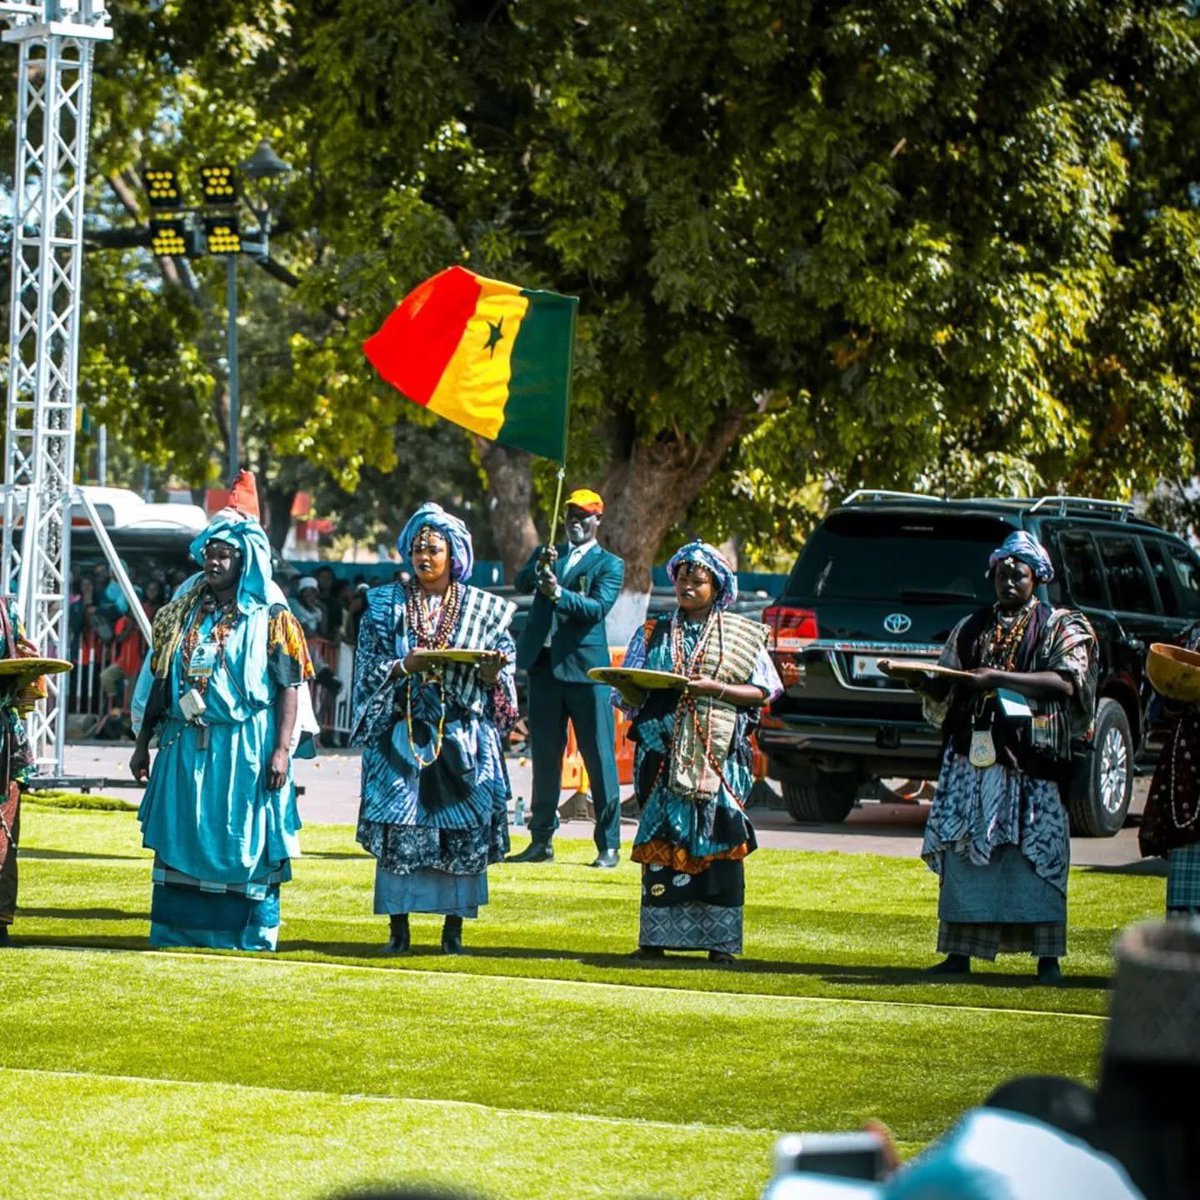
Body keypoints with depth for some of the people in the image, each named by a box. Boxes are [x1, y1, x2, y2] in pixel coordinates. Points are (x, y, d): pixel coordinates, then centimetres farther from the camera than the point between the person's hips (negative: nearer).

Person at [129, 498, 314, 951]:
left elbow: (288, 688, -6)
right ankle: (178, 931, 12)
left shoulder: (270, 619, -2)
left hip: (246, 748, -5)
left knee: (246, 843, -3)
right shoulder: (181, 613, 12)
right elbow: (160, 682, 16)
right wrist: (143, 743, 13)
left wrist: (282, 749, -14)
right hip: (185, 746, 5)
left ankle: (251, 938, 3)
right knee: (180, 840, 5)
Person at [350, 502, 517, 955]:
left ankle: (453, 930, 3)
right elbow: (370, 670, 2)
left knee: (463, 830, -3)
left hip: (462, 737, 0)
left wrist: (491, 674, -15)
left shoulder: (485, 610, 9)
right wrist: (404, 667, -16)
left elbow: (502, 679, 8)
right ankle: (398, 929, -1)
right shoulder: (385, 605, 9)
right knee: (397, 825, -6)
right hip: (401, 734, 0)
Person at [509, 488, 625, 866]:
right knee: (544, 756, 9)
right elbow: (520, 584, 1)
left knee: (599, 757, -5)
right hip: (543, 664, 5)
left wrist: (559, 593, -25)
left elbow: (599, 607, -11)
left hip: (584, 665, -5)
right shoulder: (548, 554, 17)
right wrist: (539, 568, -19)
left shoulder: (609, 565, 4)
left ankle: (609, 846, -4)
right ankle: (541, 842, 15)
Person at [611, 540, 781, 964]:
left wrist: (715, 689, -12)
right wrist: (628, 687, -11)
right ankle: (656, 937, 0)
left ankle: (719, 940, -5)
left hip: (718, 754, -2)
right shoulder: (654, 634, 15)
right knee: (662, 841, -3)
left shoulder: (741, 635, 9)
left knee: (718, 841, -8)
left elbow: (760, 692, 2)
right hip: (663, 751, 2)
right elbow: (634, 698, 12)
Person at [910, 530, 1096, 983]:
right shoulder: (970, 630, 17)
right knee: (962, 848, -1)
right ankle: (959, 952, 3)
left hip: (1029, 758, -4)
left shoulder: (1060, 627, 5)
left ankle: (1048, 957, -6)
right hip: (972, 753, 4)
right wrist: (928, 686, -6)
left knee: (1037, 851, -8)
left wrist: (998, 678, -18)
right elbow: (946, 693, 18)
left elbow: (1066, 682, -11)